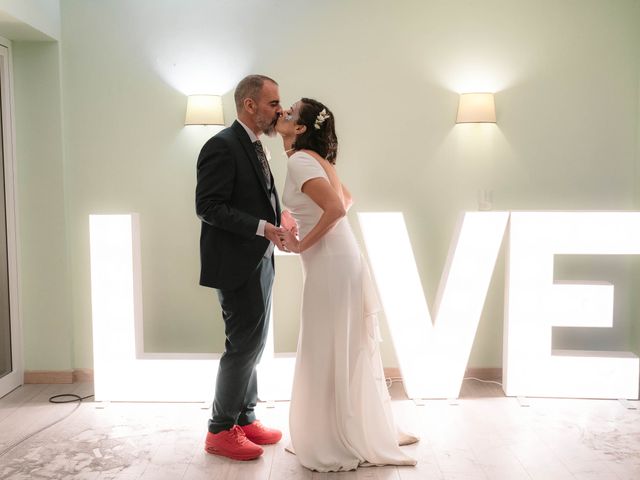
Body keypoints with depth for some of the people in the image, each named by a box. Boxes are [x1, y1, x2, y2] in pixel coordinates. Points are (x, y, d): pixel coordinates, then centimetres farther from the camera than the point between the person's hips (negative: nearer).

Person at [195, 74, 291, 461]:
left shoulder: (255, 146, 15)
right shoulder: (223, 146, -14)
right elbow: (208, 207, -20)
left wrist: (279, 219, 1)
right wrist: (262, 227, -23)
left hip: (259, 260, 10)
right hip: (237, 265, -9)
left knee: (253, 343, 15)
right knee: (244, 345, -3)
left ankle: (245, 419, 29)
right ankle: (221, 431, 13)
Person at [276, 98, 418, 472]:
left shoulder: (300, 161, -13)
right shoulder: (315, 159, 15)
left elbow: (336, 208, -26)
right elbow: (346, 200, 28)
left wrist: (301, 245, -14)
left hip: (330, 265, -9)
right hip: (338, 260, 9)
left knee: (329, 353, 2)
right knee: (345, 352, 18)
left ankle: (338, 447, 17)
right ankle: (362, 434, 33)